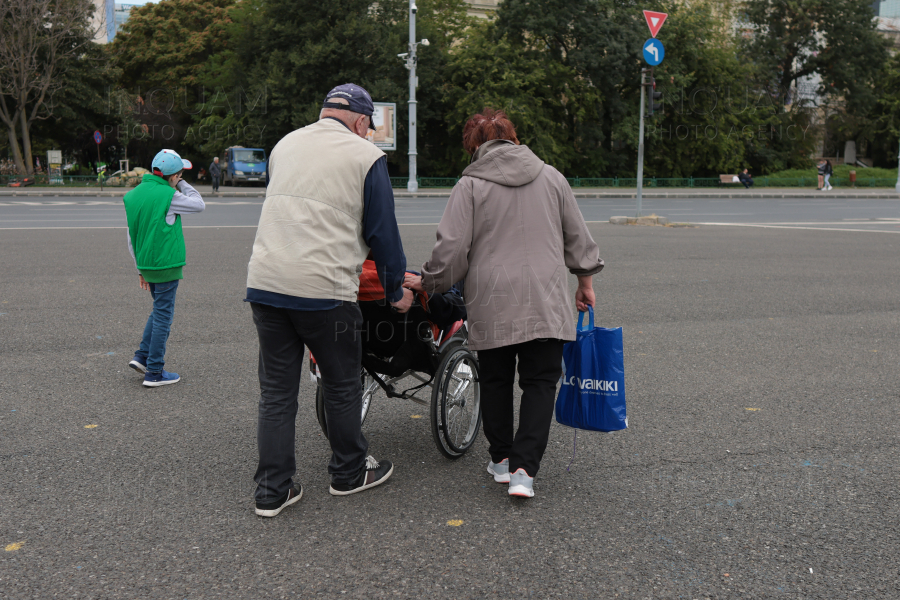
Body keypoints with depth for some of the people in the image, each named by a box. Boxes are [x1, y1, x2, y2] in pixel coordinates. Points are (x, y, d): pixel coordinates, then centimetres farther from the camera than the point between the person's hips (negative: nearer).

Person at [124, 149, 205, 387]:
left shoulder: (131, 195, 9)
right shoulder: (168, 195, -16)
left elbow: (132, 237, 13)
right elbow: (199, 205, -1)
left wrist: (140, 268, 19)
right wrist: (181, 184, 5)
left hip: (147, 265, 8)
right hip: (166, 265, -8)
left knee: (160, 310, 23)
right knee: (163, 316, 1)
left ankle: (142, 356, 20)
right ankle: (154, 373, 6)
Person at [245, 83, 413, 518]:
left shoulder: (284, 145, 17)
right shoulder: (367, 156, 0)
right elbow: (383, 231, 2)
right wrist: (396, 290, 14)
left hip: (264, 284, 5)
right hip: (324, 289, -5)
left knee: (276, 391, 11)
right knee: (342, 386, 13)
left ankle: (272, 490, 16)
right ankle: (349, 473, 30)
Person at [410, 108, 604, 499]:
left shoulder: (470, 184, -2)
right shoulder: (550, 177, 9)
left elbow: (451, 248, -7)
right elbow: (577, 236, 15)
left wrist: (430, 283, 10)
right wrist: (585, 280, 26)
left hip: (491, 302, -1)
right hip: (546, 301, 2)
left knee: (495, 380, 14)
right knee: (540, 382, 6)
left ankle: (501, 459, 25)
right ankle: (523, 469, -2)